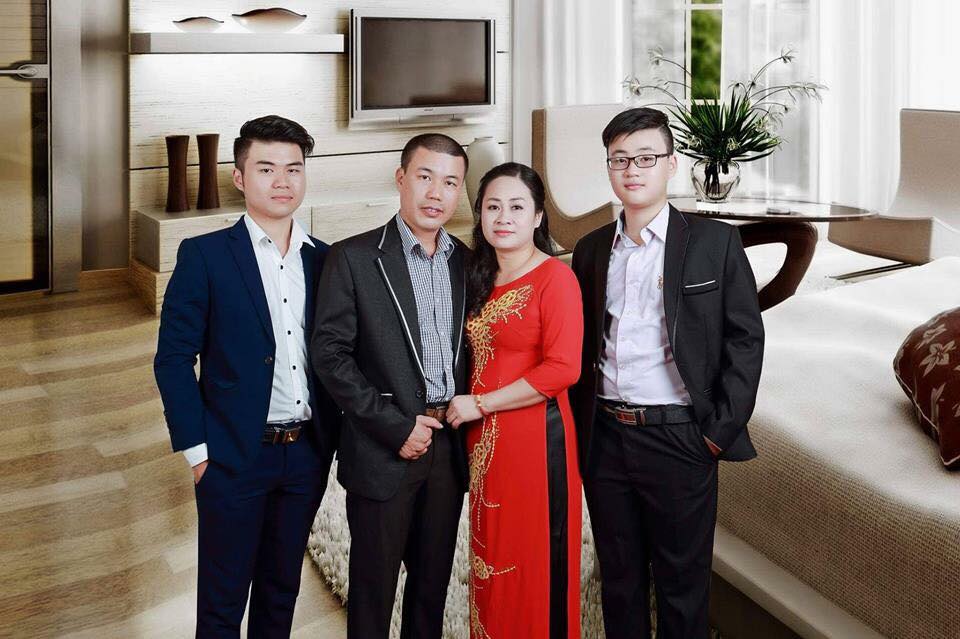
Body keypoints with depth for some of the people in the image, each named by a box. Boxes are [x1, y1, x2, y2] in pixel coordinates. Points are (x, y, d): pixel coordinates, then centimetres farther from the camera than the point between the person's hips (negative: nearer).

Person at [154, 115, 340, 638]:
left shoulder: (324, 259, 5)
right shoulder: (204, 256, -7)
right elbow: (173, 359, -7)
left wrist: (331, 435, 3)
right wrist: (196, 450, -10)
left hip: (308, 453, 4)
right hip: (234, 457, -4)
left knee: (281, 591, 18)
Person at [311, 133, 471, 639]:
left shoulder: (466, 261, 7)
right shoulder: (353, 258, -7)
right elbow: (330, 353, -11)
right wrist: (395, 427, -14)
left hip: (449, 446, 4)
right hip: (382, 451, -4)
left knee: (434, 579, 16)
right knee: (373, 583, 8)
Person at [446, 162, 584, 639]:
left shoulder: (555, 277, -11)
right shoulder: (479, 278, 11)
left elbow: (562, 368, -19)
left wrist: (479, 404, -14)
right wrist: (466, 413, 7)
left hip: (534, 438, -7)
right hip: (483, 440, 7)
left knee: (537, 562, 5)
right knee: (491, 560, 15)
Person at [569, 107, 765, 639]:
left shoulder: (715, 243, -2)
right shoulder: (590, 250, 9)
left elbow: (745, 338, -3)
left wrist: (722, 428, -9)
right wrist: (579, 426, 7)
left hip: (680, 439, -3)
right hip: (604, 439, 4)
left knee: (682, 584, 8)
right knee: (618, 579, 15)